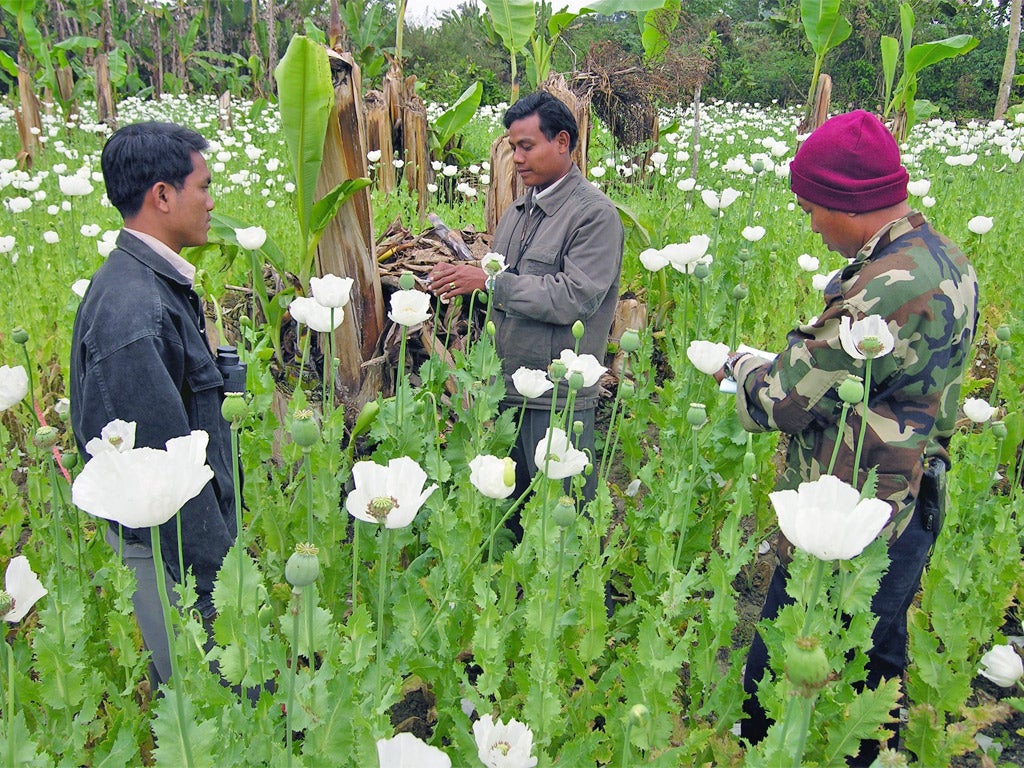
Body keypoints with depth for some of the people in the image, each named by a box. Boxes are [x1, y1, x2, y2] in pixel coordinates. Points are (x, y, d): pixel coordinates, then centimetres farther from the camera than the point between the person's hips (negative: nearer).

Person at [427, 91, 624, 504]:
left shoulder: (596, 214, -11)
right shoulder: (517, 211, 14)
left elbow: (575, 297, -21)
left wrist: (490, 282, -20)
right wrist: (460, 278, 4)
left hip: (558, 397, -7)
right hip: (506, 388, 7)